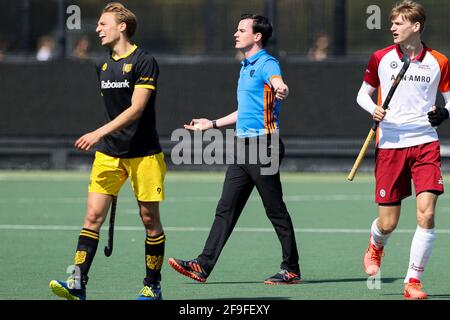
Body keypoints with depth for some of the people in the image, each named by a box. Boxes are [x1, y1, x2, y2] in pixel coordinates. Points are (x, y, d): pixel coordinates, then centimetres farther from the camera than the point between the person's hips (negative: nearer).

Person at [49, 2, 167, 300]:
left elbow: (136, 108, -19)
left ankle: (153, 286, 14)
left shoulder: (144, 62, -10)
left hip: (144, 154, -6)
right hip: (109, 153, 6)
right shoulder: (104, 66, 12)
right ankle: (78, 284, -12)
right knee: (94, 215, -6)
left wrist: (100, 133, -26)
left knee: (150, 218, 3)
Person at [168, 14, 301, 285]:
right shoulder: (246, 67, 20)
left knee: (276, 210, -2)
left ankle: (291, 270, 5)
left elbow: (279, 83, -33)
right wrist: (213, 124, 38)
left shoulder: (267, 64, -9)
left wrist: (281, 89, -57)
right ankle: (203, 266, 3)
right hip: (243, 147, 9)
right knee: (226, 209, 5)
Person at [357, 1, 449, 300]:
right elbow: (363, 93, 13)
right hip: (390, 144, 0)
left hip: (425, 143, 0)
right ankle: (376, 246, 39)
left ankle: (414, 280, -3)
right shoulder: (381, 59, 3)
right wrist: (374, 109, -8)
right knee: (388, 223, 1)